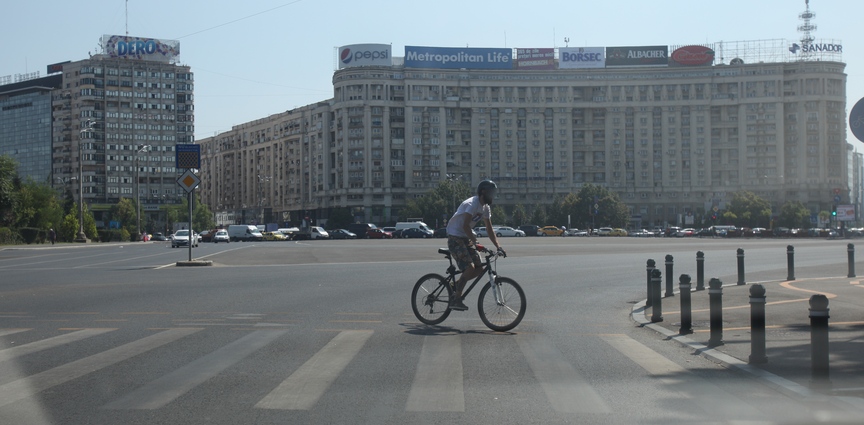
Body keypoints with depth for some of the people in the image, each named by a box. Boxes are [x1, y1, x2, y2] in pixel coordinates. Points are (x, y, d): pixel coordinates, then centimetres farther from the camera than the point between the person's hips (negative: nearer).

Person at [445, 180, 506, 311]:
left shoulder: (486, 208, 8)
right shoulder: (472, 204, -20)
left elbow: (489, 230, 10)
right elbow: (465, 226, -30)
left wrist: (498, 246, -1)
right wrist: (476, 242, -36)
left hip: (466, 238, 9)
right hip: (455, 237, -9)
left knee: (479, 268, -1)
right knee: (469, 267, -20)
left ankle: (457, 284, 16)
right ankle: (456, 299, -14)